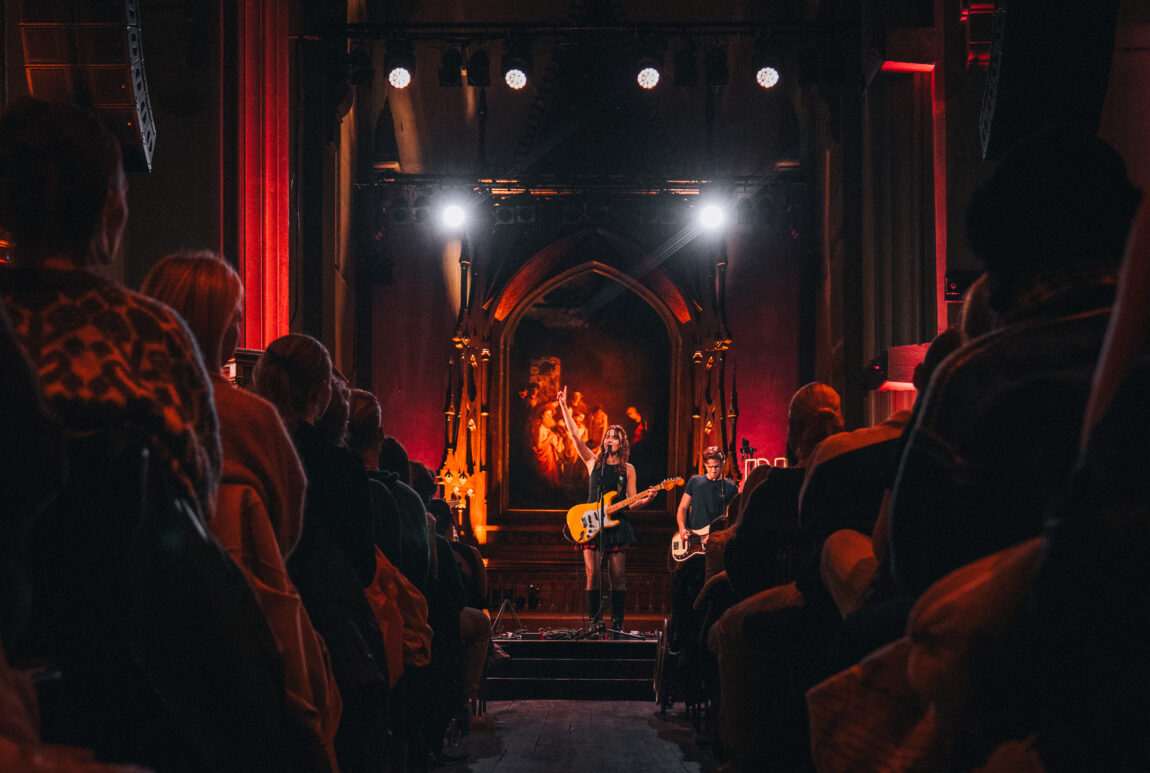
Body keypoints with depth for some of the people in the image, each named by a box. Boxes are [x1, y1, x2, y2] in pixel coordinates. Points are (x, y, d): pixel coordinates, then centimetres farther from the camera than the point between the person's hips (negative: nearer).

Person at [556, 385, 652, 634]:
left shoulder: (628, 469, 9)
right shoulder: (593, 461, 9)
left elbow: (632, 502, 8)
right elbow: (574, 434, 1)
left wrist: (646, 500, -14)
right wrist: (564, 406, -6)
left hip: (616, 523, 0)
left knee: (618, 576, -2)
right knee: (592, 575, -3)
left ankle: (617, 624, 4)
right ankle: (594, 623, 3)